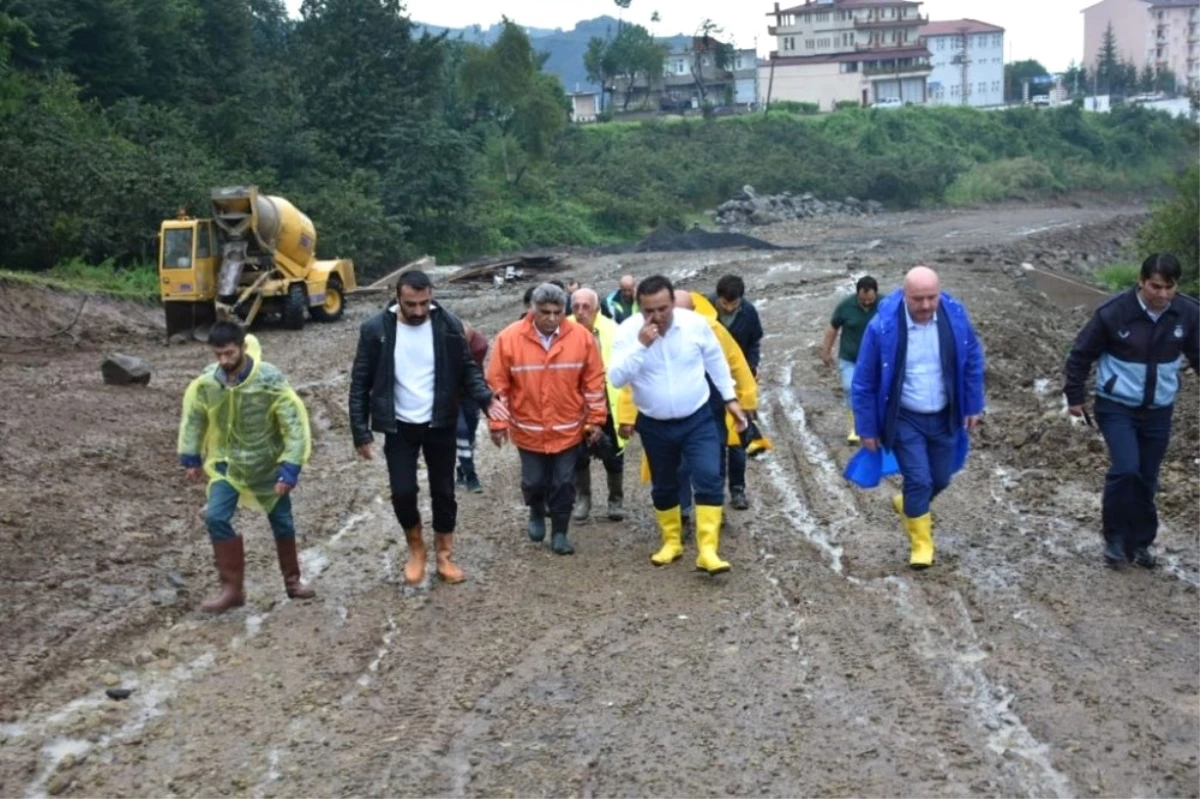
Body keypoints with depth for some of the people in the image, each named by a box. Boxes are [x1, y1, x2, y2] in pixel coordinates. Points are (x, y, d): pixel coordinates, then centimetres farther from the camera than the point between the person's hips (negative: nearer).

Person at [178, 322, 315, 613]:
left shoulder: (270, 381, -24)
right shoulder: (206, 382, -14)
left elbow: (295, 426, -20)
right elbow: (193, 416, 5)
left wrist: (290, 470, -23)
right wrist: (191, 458, 8)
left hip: (268, 464, -2)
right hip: (227, 463, 2)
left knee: (282, 522, 10)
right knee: (216, 517, -13)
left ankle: (292, 580, 33)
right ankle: (232, 588, -1)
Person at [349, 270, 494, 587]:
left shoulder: (449, 325, -9)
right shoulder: (375, 330, -12)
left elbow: (468, 369, 0)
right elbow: (361, 383, -5)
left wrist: (486, 399, -19)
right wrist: (361, 431, -8)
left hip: (440, 424, 1)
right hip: (399, 427, -1)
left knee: (443, 492, 9)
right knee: (403, 493, -3)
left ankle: (444, 556, 26)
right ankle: (416, 549, 24)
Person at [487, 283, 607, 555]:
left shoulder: (582, 337, -10)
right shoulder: (509, 338, -13)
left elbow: (594, 381, -2)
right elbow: (497, 384, -7)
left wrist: (596, 420, 0)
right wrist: (498, 423, -5)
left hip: (568, 429, 0)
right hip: (528, 429, 0)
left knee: (563, 484, 8)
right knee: (533, 481, 14)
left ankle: (560, 533, 24)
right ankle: (537, 514, 44)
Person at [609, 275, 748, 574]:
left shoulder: (695, 323, -12)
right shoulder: (629, 331, -14)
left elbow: (716, 362, 4)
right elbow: (616, 378, -22)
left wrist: (730, 399, 8)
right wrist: (641, 345, -31)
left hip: (697, 420, -1)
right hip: (654, 425, 1)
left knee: (710, 480, -13)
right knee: (663, 487, 14)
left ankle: (707, 551, -10)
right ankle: (672, 541, 33)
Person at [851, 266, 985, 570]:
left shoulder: (955, 316, -14)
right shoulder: (883, 327, -22)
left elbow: (972, 361, 3)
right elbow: (864, 382, -11)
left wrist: (973, 406, 6)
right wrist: (867, 428, -7)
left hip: (944, 417, 4)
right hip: (905, 419, -3)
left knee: (940, 479, 14)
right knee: (918, 480, -7)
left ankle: (907, 504, 46)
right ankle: (921, 542, 15)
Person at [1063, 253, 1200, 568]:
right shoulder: (1113, 313, -18)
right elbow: (1081, 354, -6)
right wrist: (1075, 396, -1)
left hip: (1159, 411, 3)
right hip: (1117, 407, -3)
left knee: (1146, 480, 9)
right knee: (1126, 469, -18)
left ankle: (1139, 541, 27)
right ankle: (1115, 537, 2)